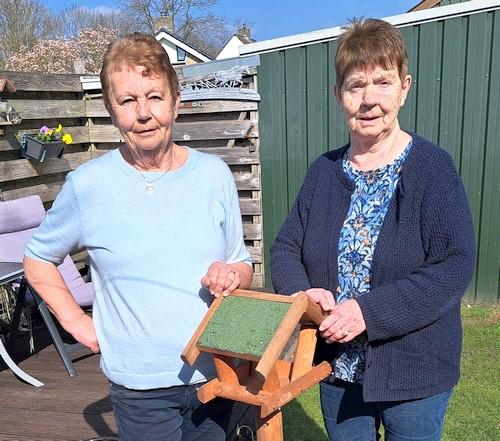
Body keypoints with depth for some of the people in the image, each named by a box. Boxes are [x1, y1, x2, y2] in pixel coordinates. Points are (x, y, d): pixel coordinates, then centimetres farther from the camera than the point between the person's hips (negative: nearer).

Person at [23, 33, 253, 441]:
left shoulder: (214, 174, -5)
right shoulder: (87, 185, -10)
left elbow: (243, 265, 5)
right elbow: (38, 259, 6)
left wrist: (232, 276, -16)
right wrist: (78, 323, -2)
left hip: (216, 373, 3)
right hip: (141, 387, -2)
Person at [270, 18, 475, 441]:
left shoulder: (433, 168, -13)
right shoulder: (324, 171, 0)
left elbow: (455, 267, -19)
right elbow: (285, 248, 2)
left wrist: (369, 310, -27)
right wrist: (302, 293, -18)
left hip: (414, 372, -3)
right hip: (338, 367, 4)